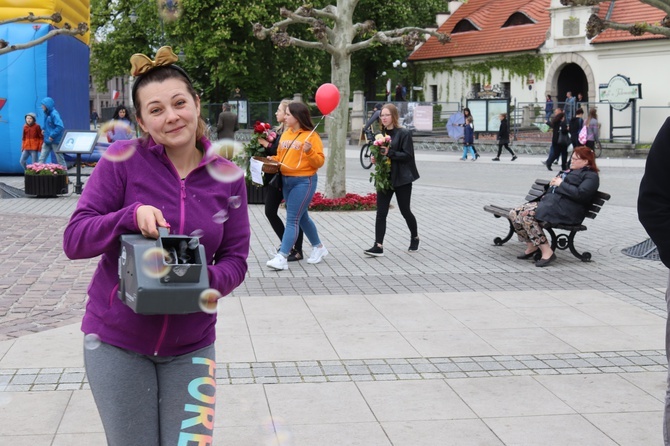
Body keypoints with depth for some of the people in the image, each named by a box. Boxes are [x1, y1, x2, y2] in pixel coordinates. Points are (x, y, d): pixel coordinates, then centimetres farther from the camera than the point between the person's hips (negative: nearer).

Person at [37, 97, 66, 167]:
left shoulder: (54, 114, -18)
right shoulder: (46, 114, 9)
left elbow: (60, 126, -26)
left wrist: (52, 135, -23)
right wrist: (43, 128, 8)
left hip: (55, 141, -8)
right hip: (47, 141, 8)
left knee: (60, 159, 3)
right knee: (41, 159, 4)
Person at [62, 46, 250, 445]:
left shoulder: (227, 177, -2)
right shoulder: (123, 160, -10)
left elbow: (235, 259, 2)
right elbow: (75, 240, -11)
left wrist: (206, 281, -20)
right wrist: (132, 215, -28)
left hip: (191, 346, 2)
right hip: (117, 341, -2)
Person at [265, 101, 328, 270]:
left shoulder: (311, 136, -10)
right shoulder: (285, 134, 10)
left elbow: (319, 162, -11)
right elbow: (280, 156, 21)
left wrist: (309, 151, -28)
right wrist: (273, 160, 0)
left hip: (304, 181, -8)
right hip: (286, 180, 8)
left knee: (292, 220, -10)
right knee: (302, 217, 18)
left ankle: (282, 257, -12)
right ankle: (318, 247, 34)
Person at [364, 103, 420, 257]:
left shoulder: (404, 133, -8)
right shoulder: (381, 134, 10)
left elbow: (407, 155, -15)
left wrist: (389, 153, -23)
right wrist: (376, 158, -1)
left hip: (401, 179, -5)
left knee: (405, 211, 8)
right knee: (381, 213, -4)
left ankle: (415, 238, 32)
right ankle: (378, 246, -6)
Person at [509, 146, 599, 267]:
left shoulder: (591, 176, 3)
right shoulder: (569, 171, 31)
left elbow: (580, 194, -14)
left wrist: (561, 184, -9)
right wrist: (553, 182, 14)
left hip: (565, 209, -10)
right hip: (548, 200, 10)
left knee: (527, 215, -29)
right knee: (514, 213, -7)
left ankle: (547, 252, -25)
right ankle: (531, 247, -2)